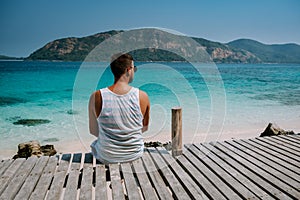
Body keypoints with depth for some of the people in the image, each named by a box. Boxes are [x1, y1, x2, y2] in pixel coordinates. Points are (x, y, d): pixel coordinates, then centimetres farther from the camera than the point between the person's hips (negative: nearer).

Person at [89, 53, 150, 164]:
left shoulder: (97, 97, -18)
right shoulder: (142, 96, -16)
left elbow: (93, 131, -5)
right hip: (135, 154, 1)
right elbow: (144, 128, -1)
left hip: (107, 158, 0)